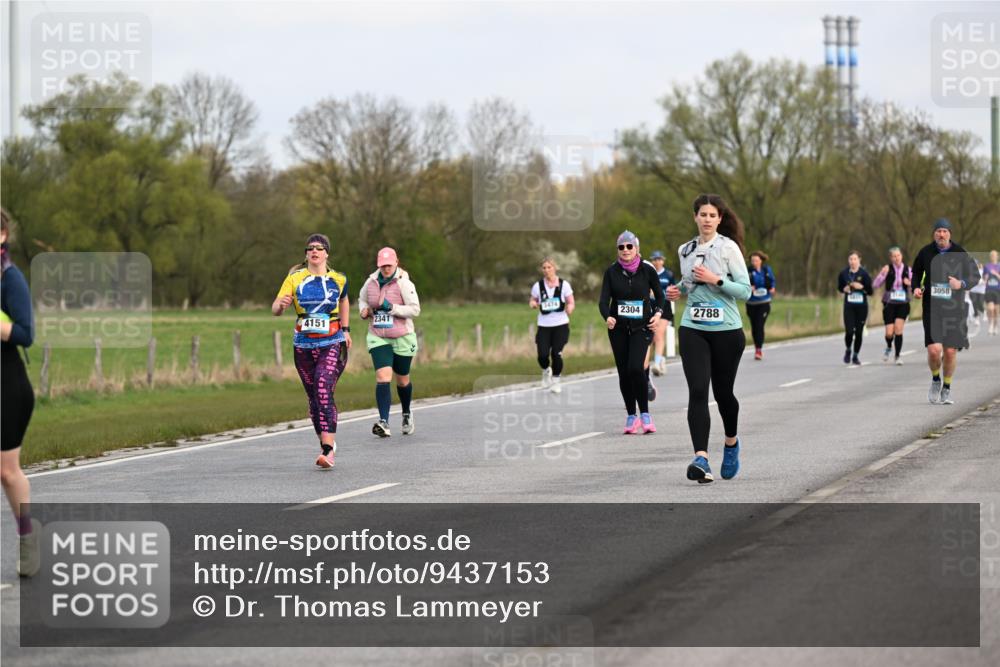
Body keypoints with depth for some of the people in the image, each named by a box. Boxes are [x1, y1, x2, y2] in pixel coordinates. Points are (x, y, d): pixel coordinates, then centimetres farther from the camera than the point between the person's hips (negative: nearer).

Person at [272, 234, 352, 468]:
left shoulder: (338, 280, 2)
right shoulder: (295, 279, -1)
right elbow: (275, 310, -9)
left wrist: (345, 330, 23)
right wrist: (281, 304, -31)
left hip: (332, 345, -2)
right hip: (304, 346, 2)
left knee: (324, 391, -20)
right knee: (313, 397, 10)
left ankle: (328, 451, -25)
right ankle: (327, 443, 28)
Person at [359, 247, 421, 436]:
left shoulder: (404, 283, -11)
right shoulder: (371, 282, 2)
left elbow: (415, 309, -15)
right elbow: (362, 299, 20)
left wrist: (391, 307, -23)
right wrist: (364, 310, -2)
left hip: (402, 338, -2)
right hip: (378, 338, 2)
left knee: (402, 380, 14)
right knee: (382, 377, -17)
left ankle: (407, 414, 42)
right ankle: (383, 422, -26)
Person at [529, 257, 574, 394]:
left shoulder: (564, 284, -2)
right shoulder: (538, 286, 2)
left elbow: (571, 303, 2)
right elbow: (532, 301, 12)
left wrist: (569, 308, -21)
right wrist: (533, 303, -12)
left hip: (561, 324, -1)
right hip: (544, 325, 1)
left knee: (556, 354, -7)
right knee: (542, 355, -10)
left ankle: (556, 379, 16)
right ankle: (546, 371, 25)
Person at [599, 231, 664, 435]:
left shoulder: (647, 270, -2)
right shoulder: (612, 272, 0)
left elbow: (659, 295, 9)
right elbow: (604, 300, -7)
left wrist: (658, 313, -9)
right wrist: (607, 317, -26)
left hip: (641, 327, -2)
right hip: (618, 328, 2)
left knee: (635, 368, -19)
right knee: (623, 372, 4)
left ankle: (644, 413, -8)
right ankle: (631, 416, 17)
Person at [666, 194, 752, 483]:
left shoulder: (728, 247, -5)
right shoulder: (685, 250, 9)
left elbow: (745, 290, -8)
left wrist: (716, 279, -19)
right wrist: (678, 289, 6)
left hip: (727, 330, -3)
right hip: (692, 330, 3)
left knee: (722, 392, 10)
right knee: (697, 392, -13)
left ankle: (731, 442, 40)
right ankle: (701, 459, -22)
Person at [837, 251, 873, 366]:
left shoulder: (864, 274, -4)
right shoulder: (844, 274, 1)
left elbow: (870, 292, -1)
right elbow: (839, 287, 16)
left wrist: (861, 287, -17)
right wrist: (845, 289, -5)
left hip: (862, 306, 0)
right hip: (849, 306, 0)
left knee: (859, 332, 2)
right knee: (849, 331, -10)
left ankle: (855, 356, 18)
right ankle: (848, 350, 18)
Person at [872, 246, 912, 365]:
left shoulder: (908, 270, 4)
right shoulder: (887, 269, -1)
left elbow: (914, 289, 9)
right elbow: (875, 285, -5)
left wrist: (910, 283, -12)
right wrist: (883, 274, -19)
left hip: (903, 304, 1)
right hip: (889, 304, -1)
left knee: (898, 328, -15)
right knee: (889, 333, -5)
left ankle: (898, 356, -3)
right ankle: (889, 347, 29)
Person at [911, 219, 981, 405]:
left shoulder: (960, 254, -4)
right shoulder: (925, 253, 0)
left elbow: (975, 276, 2)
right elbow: (916, 272, 17)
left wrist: (962, 284, -19)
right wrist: (916, 288, -2)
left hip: (954, 308, 0)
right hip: (932, 307, 0)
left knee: (950, 351, 0)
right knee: (934, 349, -14)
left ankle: (946, 389, 22)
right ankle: (935, 381, 16)